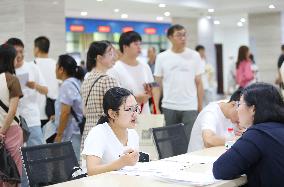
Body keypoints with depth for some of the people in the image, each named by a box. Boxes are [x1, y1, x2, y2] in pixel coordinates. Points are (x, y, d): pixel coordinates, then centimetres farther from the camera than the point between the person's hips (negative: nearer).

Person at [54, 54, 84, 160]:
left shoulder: (67, 85, -11)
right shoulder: (77, 82, 16)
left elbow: (65, 112, -16)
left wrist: (59, 135, -12)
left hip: (72, 134, -9)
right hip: (79, 131, 9)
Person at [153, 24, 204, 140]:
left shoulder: (194, 56, 4)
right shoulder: (161, 57, 4)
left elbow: (198, 83, 6)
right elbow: (158, 85, 5)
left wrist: (200, 107, 1)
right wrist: (156, 108, -3)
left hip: (190, 108, 0)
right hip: (169, 108, 1)